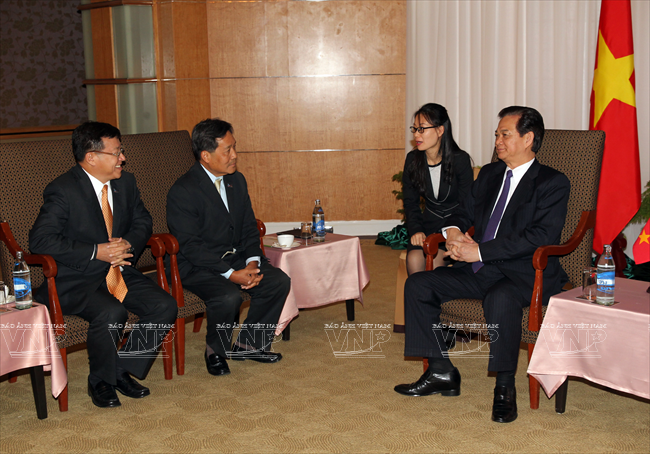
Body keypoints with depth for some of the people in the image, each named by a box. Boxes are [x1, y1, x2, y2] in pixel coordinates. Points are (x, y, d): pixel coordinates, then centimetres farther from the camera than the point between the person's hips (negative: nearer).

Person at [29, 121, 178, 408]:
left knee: (165, 306, -14)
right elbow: (40, 240, -20)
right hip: (75, 281, -6)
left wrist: (128, 244, -7)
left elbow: (142, 221, 17)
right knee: (112, 313, -33)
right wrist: (96, 252, -25)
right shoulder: (62, 191, -14)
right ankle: (100, 382, -5)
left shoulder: (125, 183, 7)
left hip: (119, 271, 7)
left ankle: (123, 370, 4)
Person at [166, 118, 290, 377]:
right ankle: (215, 350, -2)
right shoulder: (182, 191, -16)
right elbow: (190, 246, -19)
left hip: (236, 258, 7)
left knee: (279, 281, -12)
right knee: (229, 296, -33)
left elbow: (249, 228, 10)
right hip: (197, 267, -7)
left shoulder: (237, 181, 8)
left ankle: (248, 344, 6)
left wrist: (252, 262, -10)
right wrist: (231, 274, -25)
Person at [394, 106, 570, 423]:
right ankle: (441, 372, 0)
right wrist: (453, 230, -4)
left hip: (525, 274, -7)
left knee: (500, 299, -40)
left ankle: (505, 388, -22)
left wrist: (480, 251, -22)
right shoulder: (489, 174, 17)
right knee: (417, 285, -6)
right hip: (480, 269, 7)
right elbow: (464, 212, 24)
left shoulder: (553, 183, -5)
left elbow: (542, 236, -18)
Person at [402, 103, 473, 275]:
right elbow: (410, 201, 7)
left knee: (435, 259, -29)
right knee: (414, 259, -26)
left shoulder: (460, 160, -12)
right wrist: (416, 230, -10)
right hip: (429, 223, 3)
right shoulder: (412, 160, 0)